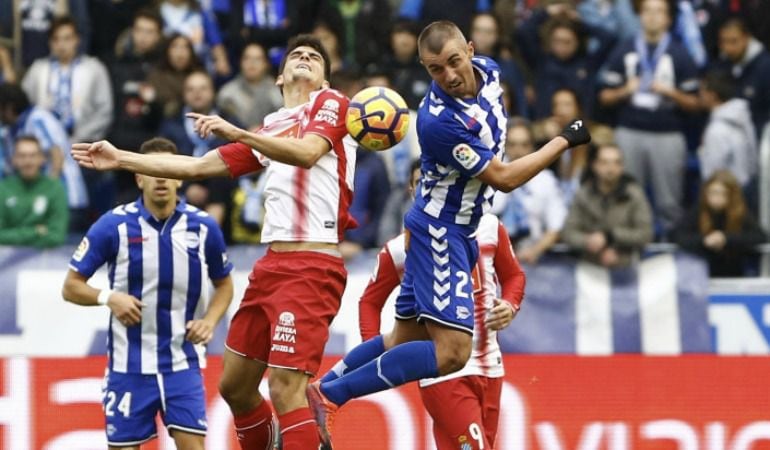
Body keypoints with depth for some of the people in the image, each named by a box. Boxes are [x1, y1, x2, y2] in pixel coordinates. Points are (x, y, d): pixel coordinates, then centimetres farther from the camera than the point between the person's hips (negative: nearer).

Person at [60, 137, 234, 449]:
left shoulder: (203, 227, 1)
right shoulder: (114, 226, -6)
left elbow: (224, 284, 17)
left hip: (183, 363, 1)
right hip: (129, 365, -1)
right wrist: (108, 298, -20)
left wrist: (210, 320, -2)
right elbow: (71, 286, -2)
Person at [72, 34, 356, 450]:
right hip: (272, 263, 9)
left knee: (285, 388, -18)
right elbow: (198, 166, 25)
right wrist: (120, 159, 22)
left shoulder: (330, 104, 3)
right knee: (234, 385, 12)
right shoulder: (269, 129, 24)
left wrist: (236, 133, -26)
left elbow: (307, 152, -18)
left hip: (311, 266, -9)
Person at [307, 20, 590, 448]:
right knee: (451, 352, -18)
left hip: (459, 231, 9)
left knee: (407, 341, 13)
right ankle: (330, 396, -16)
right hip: (441, 231, -9)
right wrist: (565, 141, -12)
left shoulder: (488, 71, -4)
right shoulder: (439, 121, -29)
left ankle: (322, 391, 19)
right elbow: (502, 178, -19)